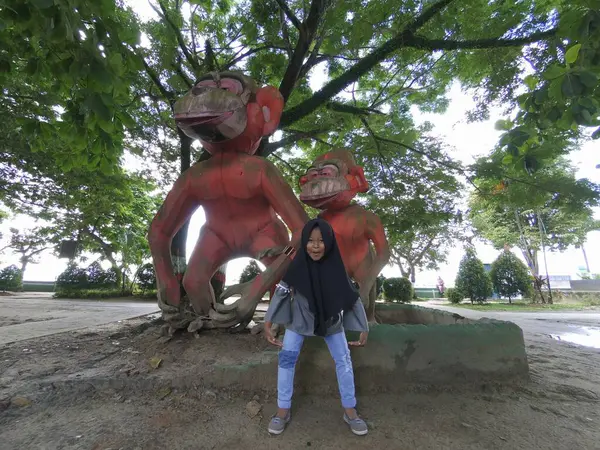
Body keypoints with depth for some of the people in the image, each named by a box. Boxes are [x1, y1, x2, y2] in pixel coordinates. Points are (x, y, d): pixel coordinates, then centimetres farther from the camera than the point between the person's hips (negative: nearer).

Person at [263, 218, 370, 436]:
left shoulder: (335, 266, -25)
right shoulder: (298, 264, -26)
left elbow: (352, 297, -16)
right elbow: (281, 292, -18)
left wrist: (364, 329, -13)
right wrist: (268, 324, -19)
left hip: (331, 319, 1)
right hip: (299, 318, 0)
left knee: (343, 359, 4)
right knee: (286, 358, -2)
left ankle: (350, 411, 24)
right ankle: (283, 411, 17)